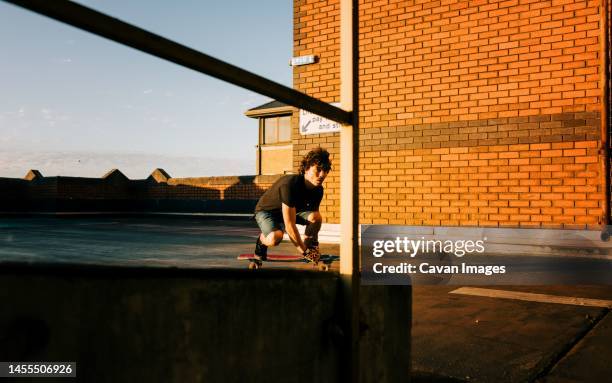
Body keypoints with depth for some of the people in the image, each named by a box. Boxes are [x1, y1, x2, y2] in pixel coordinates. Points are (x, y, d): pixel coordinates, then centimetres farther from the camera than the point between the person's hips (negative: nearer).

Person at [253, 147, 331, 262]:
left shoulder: (318, 189, -16)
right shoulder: (290, 184, -38)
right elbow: (290, 226, -38)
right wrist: (305, 252, -33)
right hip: (266, 210, -5)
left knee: (317, 217, -25)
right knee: (275, 238, -37)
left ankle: (310, 247, 0)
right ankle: (262, 240, -1)